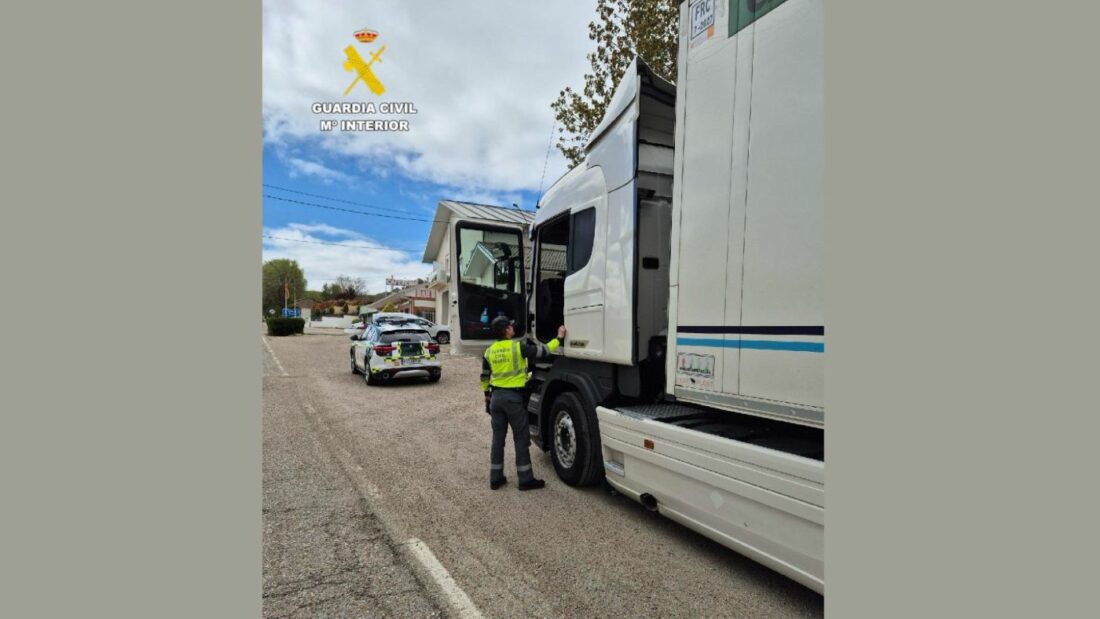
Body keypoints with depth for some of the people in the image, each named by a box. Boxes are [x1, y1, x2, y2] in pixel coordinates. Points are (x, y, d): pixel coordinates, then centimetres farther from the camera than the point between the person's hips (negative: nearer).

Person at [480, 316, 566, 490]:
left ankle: (495, 478, 19)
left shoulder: (489, 351, 4)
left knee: (498, 438, 13)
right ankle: (525, 479, 12)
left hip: (496, 396, 5)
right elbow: (543, 351, -7)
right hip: (513, 397, -5)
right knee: (521, 439, 5)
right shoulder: (518, 346, -12)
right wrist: (559, 338, 5)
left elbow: (485, 378, 11)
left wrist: (488, 397, 22)